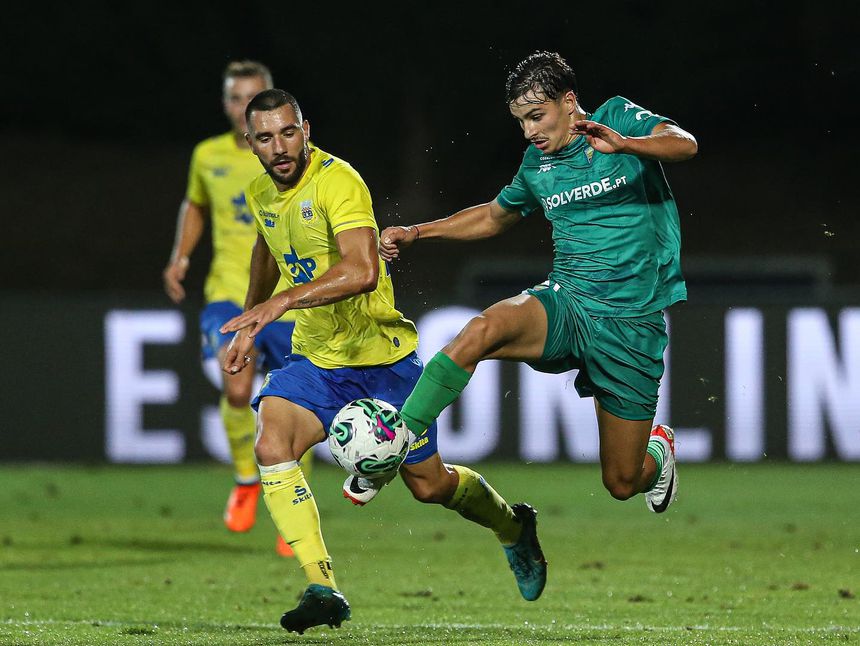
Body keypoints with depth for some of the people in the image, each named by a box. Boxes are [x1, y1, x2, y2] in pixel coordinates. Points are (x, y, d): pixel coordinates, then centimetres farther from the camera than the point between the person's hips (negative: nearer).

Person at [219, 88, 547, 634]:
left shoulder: (338, 181, -23)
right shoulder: (261, 193, 1)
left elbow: (362, 270, -38)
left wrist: (283, 301, -45)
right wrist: (250, 324, 29)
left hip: (382, 358, -5)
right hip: (314, 358, 5)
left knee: (428, 484, 6)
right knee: (272, 448, -22)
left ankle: (514, 528, 39)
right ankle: (323, 590, -20)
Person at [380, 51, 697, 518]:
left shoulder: (619, 118, -4)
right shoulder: (536, 163, 10)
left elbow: (684, 145, -23)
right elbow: (495, 216, 29)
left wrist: (623, 144, -42)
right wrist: (416, 233, 18)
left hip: (633, 324, -3)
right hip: (564, 304, 3)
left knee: (621, 484, 2)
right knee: (482, 330, -32)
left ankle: (657, 450, 40)